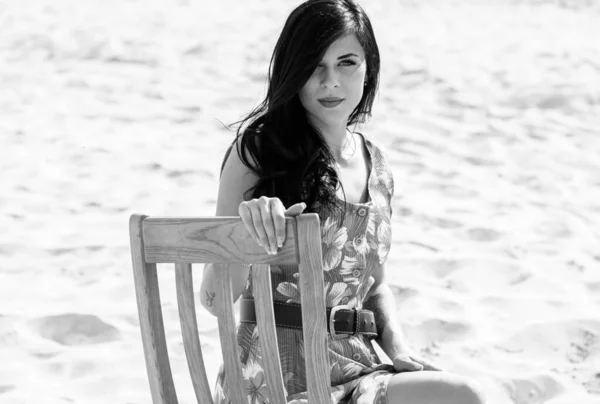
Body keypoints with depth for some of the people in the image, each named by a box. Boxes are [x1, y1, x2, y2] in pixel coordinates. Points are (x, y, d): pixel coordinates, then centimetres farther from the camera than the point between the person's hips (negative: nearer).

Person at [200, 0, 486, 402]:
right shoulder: (259, 148, -5)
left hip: (355, 368, 6)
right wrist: (247, 231, -28)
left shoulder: (375, 166, 12)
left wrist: (397, 345, 3)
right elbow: (216, 300, -8)